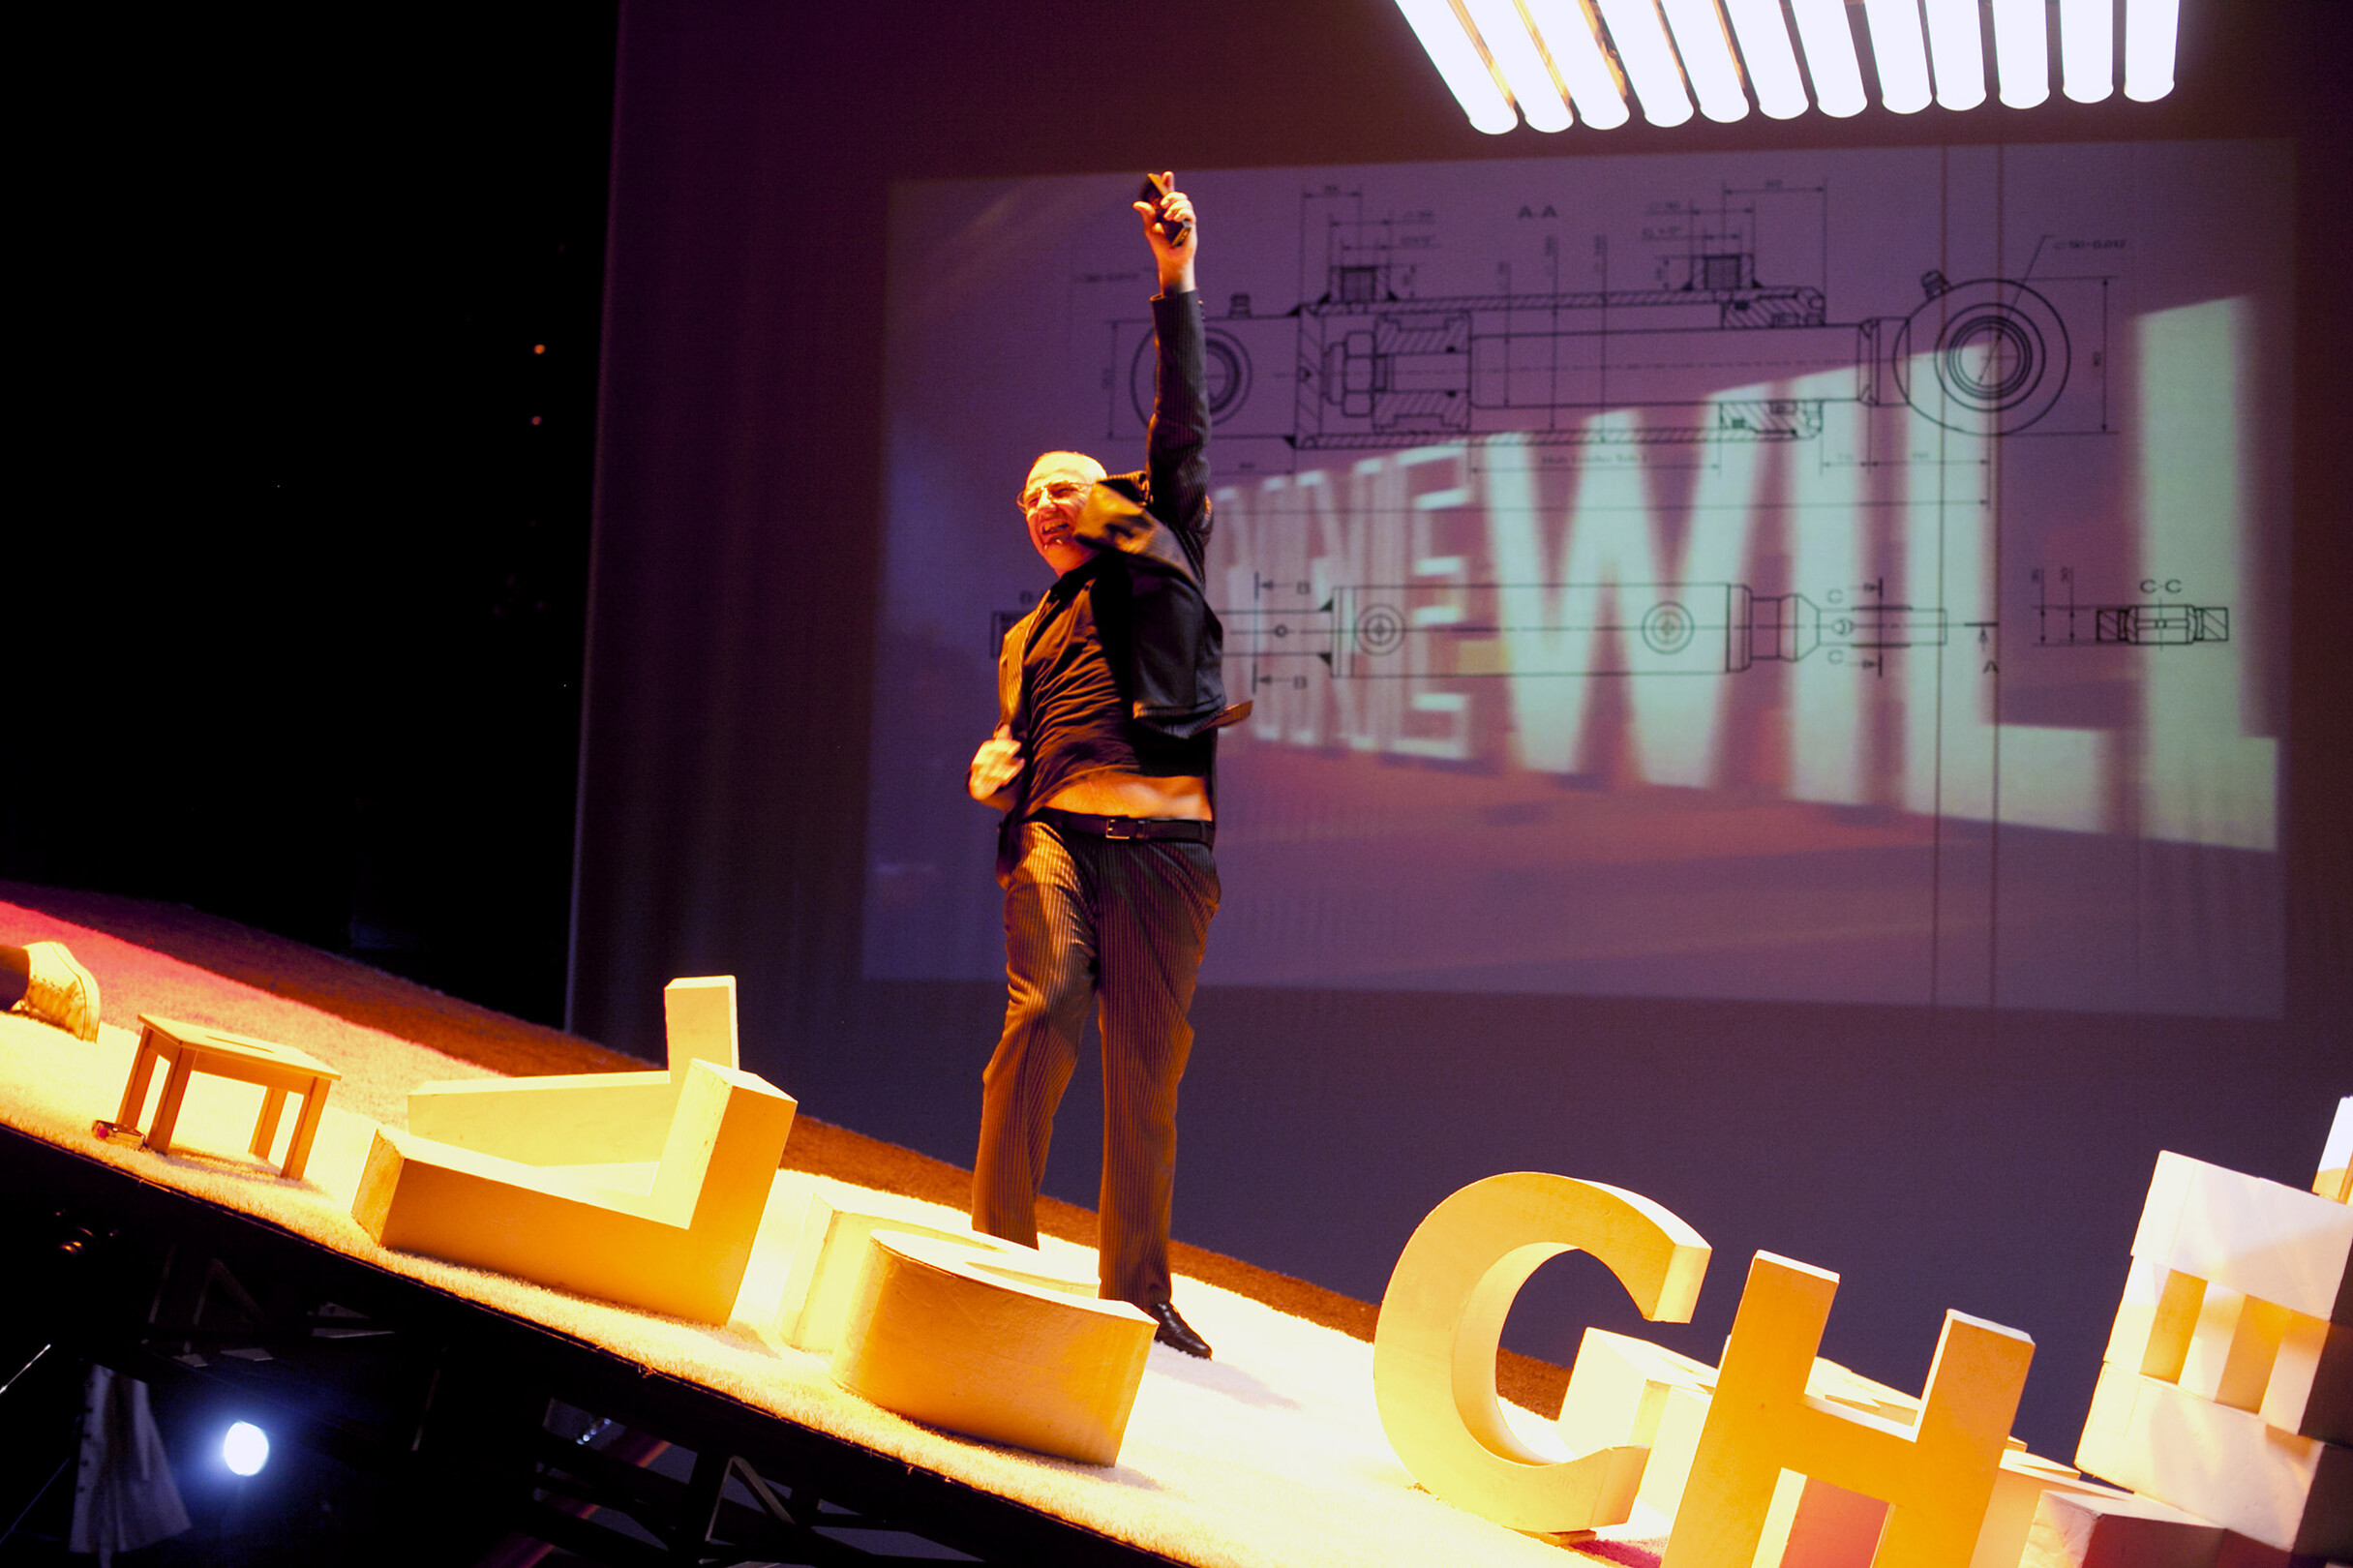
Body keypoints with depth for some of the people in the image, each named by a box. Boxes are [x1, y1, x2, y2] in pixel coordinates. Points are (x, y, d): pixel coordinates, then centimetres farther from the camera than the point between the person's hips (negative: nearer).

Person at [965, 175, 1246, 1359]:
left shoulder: (1157, 552, 20)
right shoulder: (1028, 638, 29)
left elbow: (1181, 426, 11)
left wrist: (1176, 283, 4)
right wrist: (996, 768, 6)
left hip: (1167, 839, -2)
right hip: (1058, 829, 2)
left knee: (1146, 1064, -2)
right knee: (1042, 1017, -19)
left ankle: (1136, 1288, 6)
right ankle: (999, 1249, -14)